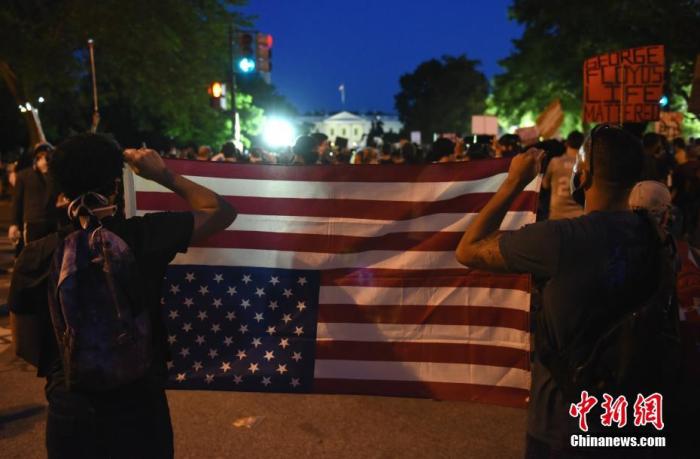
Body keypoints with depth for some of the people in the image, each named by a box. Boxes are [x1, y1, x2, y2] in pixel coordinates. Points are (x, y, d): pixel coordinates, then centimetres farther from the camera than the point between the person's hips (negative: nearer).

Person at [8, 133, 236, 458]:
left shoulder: (36, 256, -9)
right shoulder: (145, 236, -16)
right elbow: (222, 212, -5)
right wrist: (164, 175, 2)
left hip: (69, 408, 2)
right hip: (139, 406, -1)